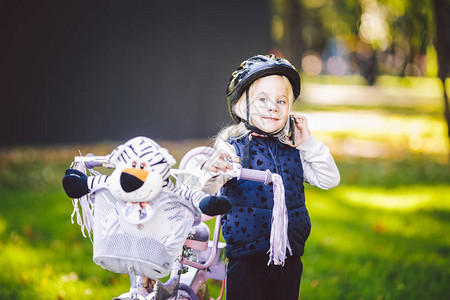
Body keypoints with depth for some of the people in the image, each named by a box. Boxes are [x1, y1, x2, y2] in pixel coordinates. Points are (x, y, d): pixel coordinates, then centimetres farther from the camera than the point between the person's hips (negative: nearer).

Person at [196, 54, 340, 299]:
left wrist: (308, 143, -1)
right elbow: (207, 188, -20)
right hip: (246, 259, -4)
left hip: (289, 258, 4)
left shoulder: (292, 150, 8)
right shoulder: (232, 148, -6)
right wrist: (210, 172, -44)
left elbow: (329, 180, 8)